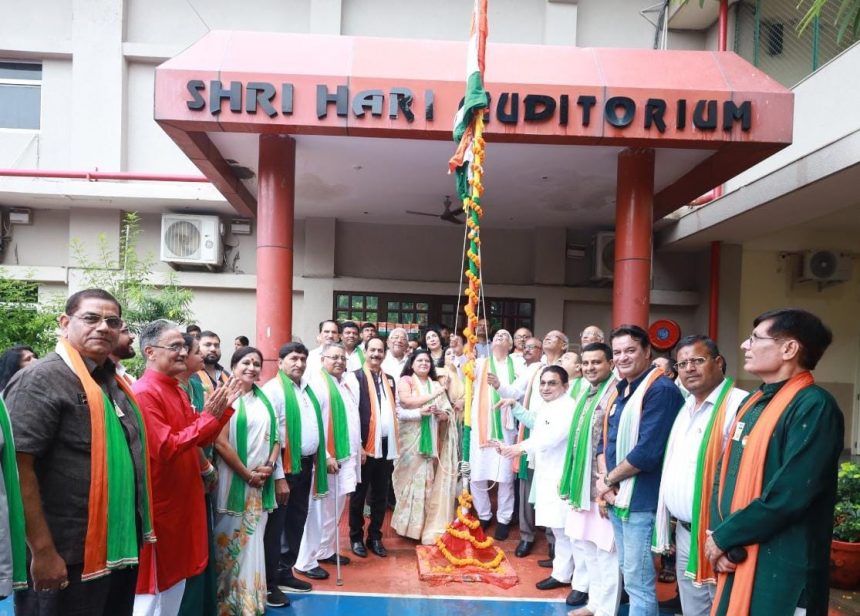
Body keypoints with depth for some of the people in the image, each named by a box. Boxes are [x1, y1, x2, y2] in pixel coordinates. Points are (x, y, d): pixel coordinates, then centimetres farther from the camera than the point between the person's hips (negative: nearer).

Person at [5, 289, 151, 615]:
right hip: (69, 558, -8)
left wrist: (137, 536, 16)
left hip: (120, 551, 8)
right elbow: (18, 468, -18)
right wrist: (43, 551, -20)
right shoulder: (41, 380, -13)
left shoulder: (114, 383, 12)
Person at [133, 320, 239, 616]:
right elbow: (165, 448, -25)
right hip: (158, 503, -9)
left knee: (176, 573, 19)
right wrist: (209, 416, -24)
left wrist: (223, 408, 1)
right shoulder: (144, 393, -19)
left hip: (182, 500, 9)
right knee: (153, 584, 5)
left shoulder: (177, 391, 9)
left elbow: (199, 440, 13)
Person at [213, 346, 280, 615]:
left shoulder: (263, 399, 10)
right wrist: (248, 474, -11)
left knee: (253, 538, 11)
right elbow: (220, 442, -14)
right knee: (231, 539, 3)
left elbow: (275, 436, 12)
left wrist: (269, 466, -5)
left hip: (262, 481, 5)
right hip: (234, 480, -5)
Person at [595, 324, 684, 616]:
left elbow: (647, 452, -23)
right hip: (617, 499, 9)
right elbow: (605, 440, 13)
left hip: (641, 501, -8)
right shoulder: (620, 390, 12)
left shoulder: (661, 390, -16)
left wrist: (608, 479, -11)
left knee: (638, 580, 0)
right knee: (627, 572, 20)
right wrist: (605, 479, -5)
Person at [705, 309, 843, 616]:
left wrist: (723, 537, -12)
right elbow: (724, 473, 11)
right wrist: (719, 535, -4)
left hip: (781, 567, -7)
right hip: (736, 557, 8)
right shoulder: (752, 402, 10)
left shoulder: (815, 406, -17)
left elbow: (788, 496, -23)